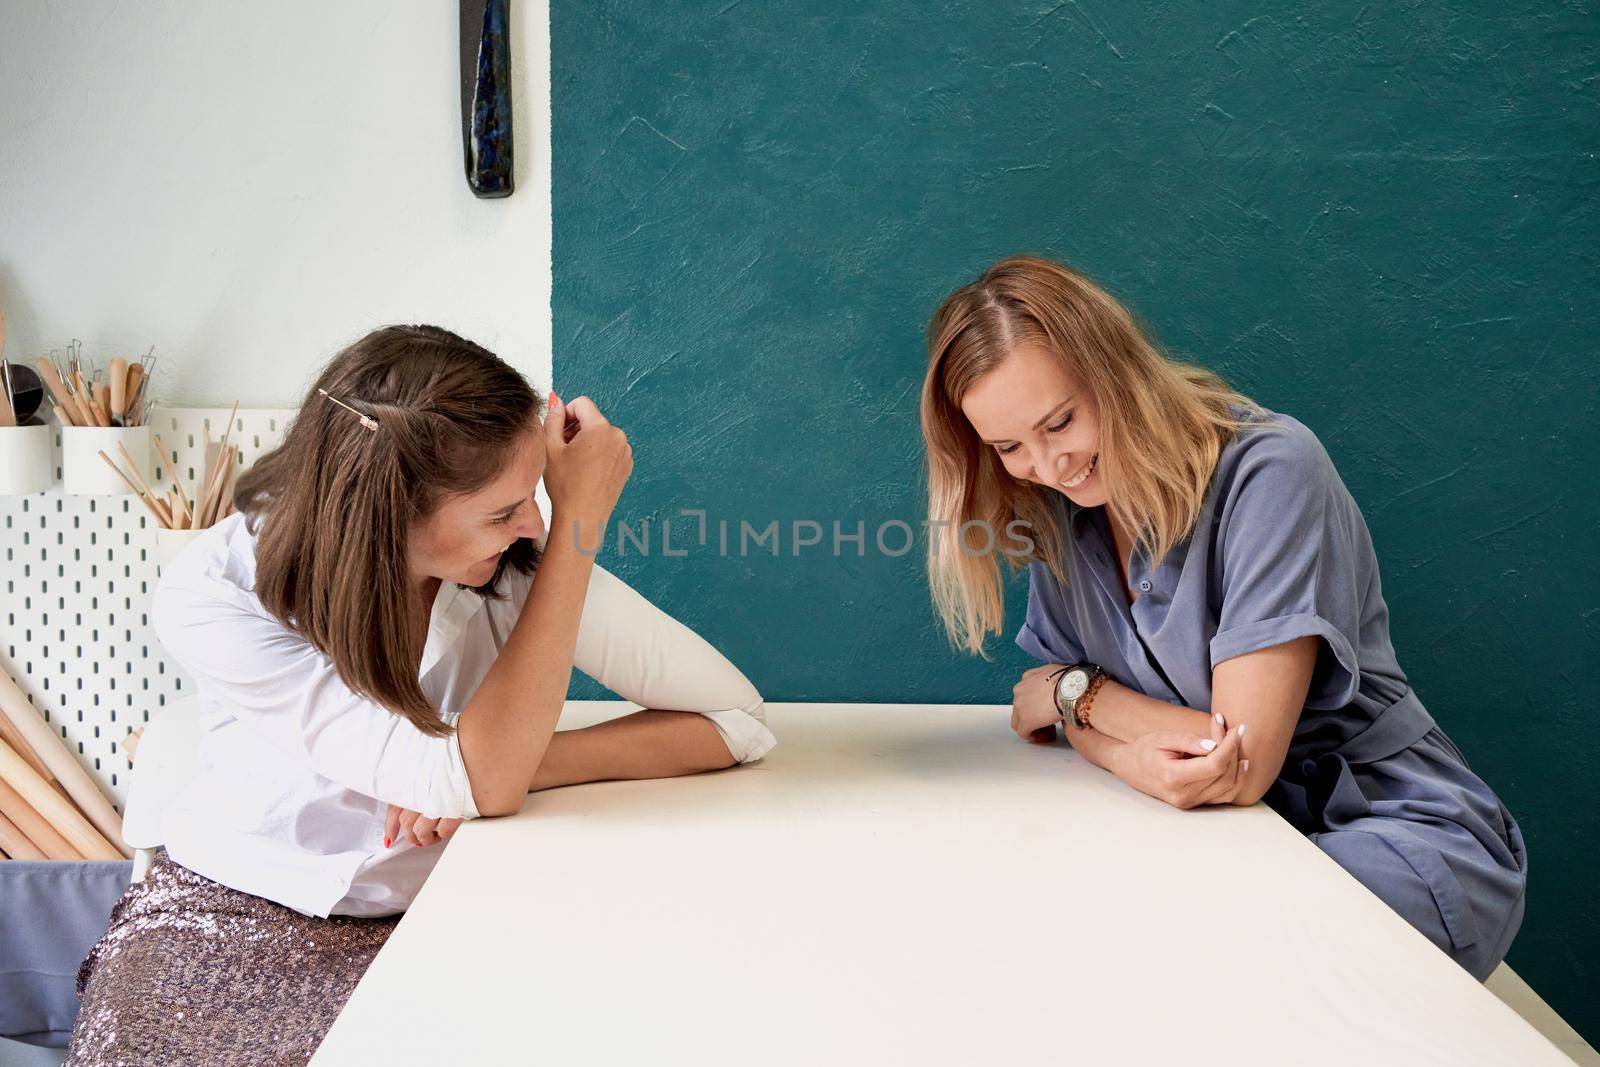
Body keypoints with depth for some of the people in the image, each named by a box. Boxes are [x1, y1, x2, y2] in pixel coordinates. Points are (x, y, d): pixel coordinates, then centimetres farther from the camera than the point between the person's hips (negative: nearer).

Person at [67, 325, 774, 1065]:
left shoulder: (517, 569, -15)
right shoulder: (212, 595, -21)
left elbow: (738, 719, -14)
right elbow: (475, 784, -30)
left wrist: (518, 763, -25)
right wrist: (579, 524, -28)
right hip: (227, 922, 0)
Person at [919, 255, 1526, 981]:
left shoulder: (1268, 471, -20)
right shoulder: (1055, 513, 1)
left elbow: (1246, 764, -23)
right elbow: (1064, 715, 1)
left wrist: (1078, 690, -8)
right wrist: (1142, 760, -23)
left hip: (1398, 838, -6)